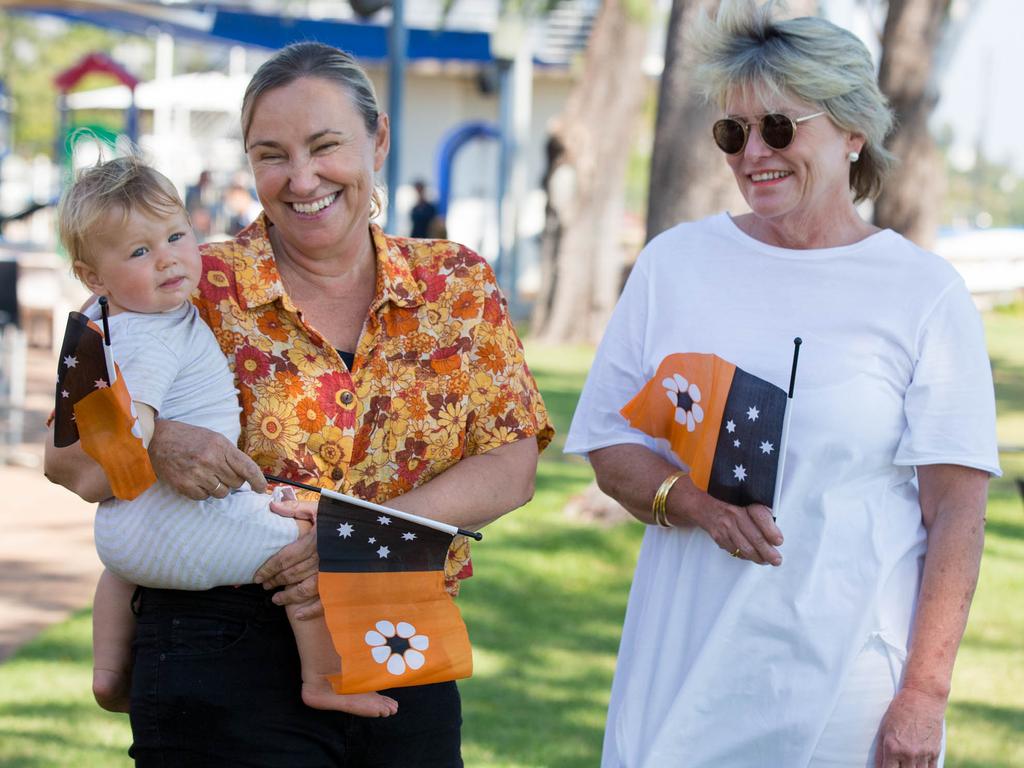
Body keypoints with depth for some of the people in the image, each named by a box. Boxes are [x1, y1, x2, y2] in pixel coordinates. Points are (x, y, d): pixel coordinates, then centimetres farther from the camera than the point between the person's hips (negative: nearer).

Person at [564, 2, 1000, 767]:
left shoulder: (924, 293, -1)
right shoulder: (675, 264, 7)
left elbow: (957, 511, -4)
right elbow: (611, 451, 9)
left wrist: (924, 693, -11)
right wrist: (696, 503, -12)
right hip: (685, 669, 2)